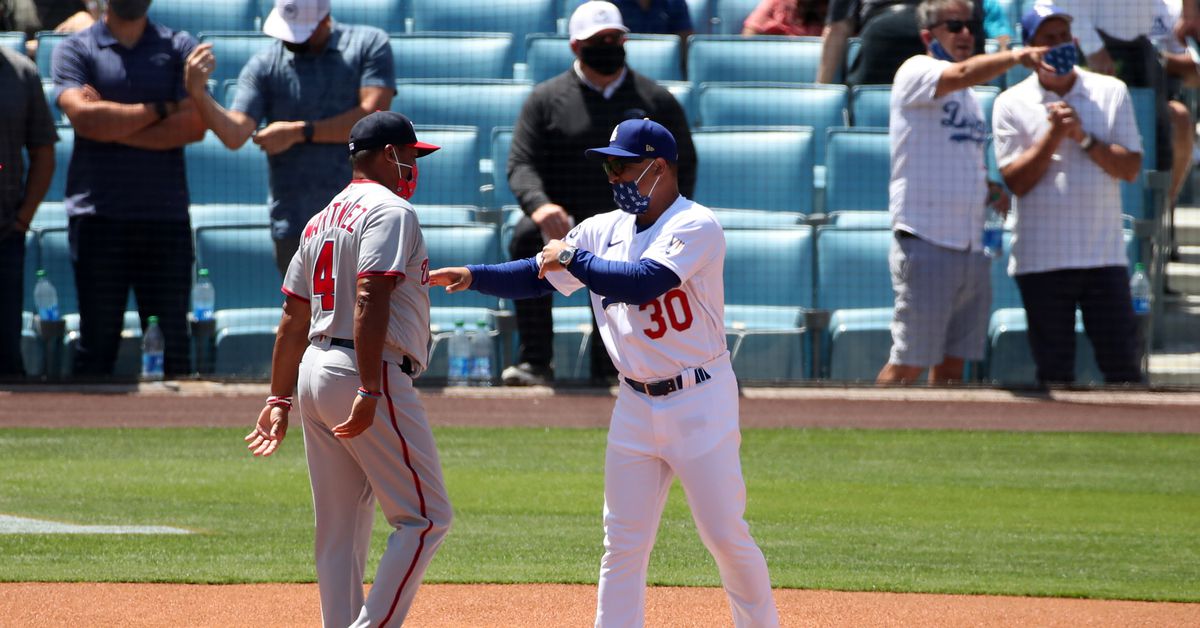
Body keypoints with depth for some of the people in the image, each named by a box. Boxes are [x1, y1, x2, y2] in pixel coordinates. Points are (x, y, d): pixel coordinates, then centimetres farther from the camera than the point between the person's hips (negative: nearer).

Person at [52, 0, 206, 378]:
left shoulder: (179, 49, 11)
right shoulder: (75, 50, 7)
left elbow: (195, 124, -3)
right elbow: (85, 116, -11)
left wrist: (116, 127, -8)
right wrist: (160, 110, -5)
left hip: (166, 215, 1)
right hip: (98, 215, -1)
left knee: (171, 339, 0)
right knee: (98, 338, -2)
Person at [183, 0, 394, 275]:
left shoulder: (368, 44, 2)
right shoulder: (264, 66, 5)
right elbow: (235, 135, -7)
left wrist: (299, 132, -9)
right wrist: (198, 94, -25)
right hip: (296, 227, 1)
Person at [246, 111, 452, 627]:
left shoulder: (322, 221, 19)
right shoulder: (390, 211, -8)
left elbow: (293, 319, 19)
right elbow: (369, 300, -20)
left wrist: (280, 399, 20)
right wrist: (369, 391, -24)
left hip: (315, 371, 9)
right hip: (364, 373, -9)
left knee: (339, 531, 10)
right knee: (425, 516, -6)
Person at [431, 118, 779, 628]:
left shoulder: (696, 226, -14)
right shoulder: (606, 230, 8)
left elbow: (642, 282, -28)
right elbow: (536, 276, 9)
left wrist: (572, 257, -19)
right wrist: (472, 277, -5)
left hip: (700, 400, -6)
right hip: (636, 407, 6)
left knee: (726, 536, -3)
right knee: (623, 543, 5)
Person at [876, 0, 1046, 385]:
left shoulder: (968, 95, 19)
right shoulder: (915, 73, -6)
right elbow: (962, 73, -27)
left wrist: (990, 189, 9)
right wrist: (1014, 57, -42)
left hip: (971, 248, 8)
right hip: (926, 243, -8)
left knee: (953, 363, 7)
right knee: (908, 365, -6)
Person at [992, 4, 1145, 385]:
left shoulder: (1111, 93, 6)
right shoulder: (1012, 104, 2)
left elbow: (1131, 168, 0)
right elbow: (1016, 181, -5)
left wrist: (1084, 138, -12)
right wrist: (1053, 135, -15)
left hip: (1104, 254, 1)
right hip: (1042, 260, -1)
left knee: (1123, 365, -1)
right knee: (1053, 371, 3)